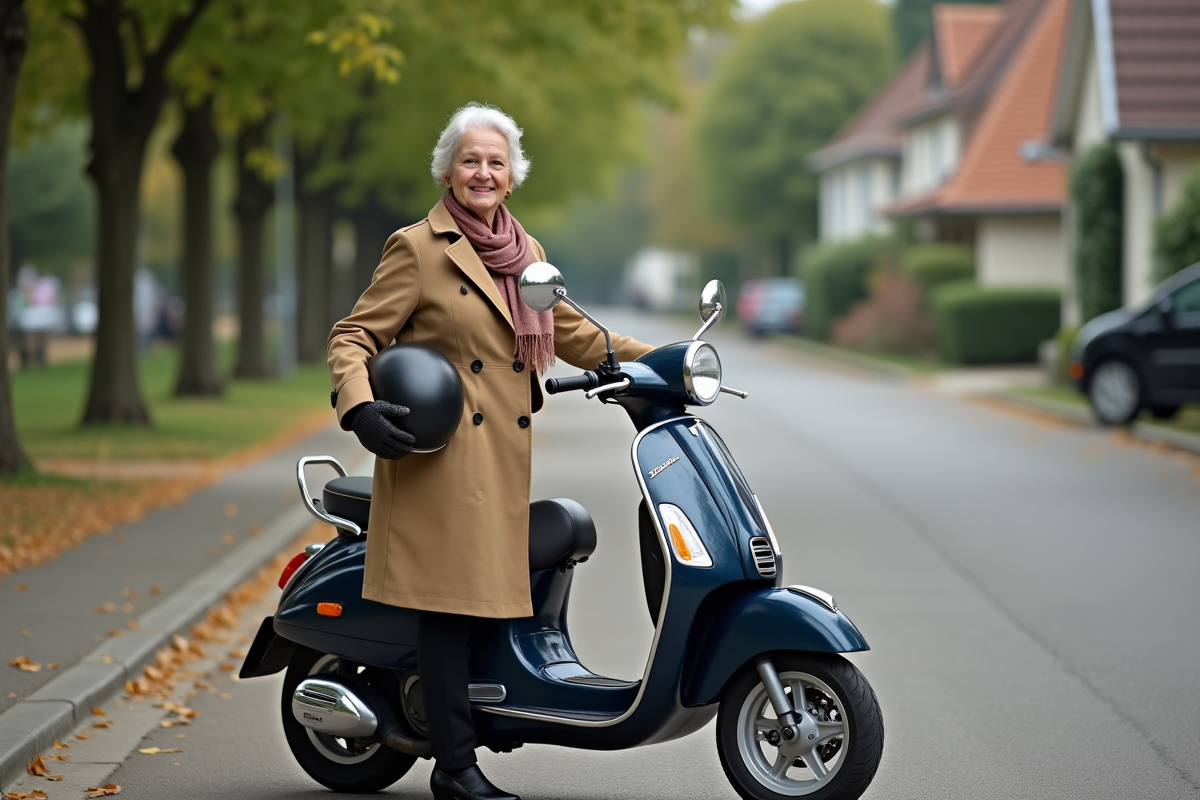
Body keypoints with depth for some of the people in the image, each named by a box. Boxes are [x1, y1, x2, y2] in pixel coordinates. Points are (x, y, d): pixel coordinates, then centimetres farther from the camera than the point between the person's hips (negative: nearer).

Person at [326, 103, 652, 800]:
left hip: (506, 455, 6)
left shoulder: (526, 252, 18)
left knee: (489, 589, 0)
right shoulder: (419, 248, -1)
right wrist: (360, 407, -19)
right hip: (440, 455, -6)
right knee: (452, 596, -8)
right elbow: (354, 335, -2)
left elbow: (569, 332, 27)